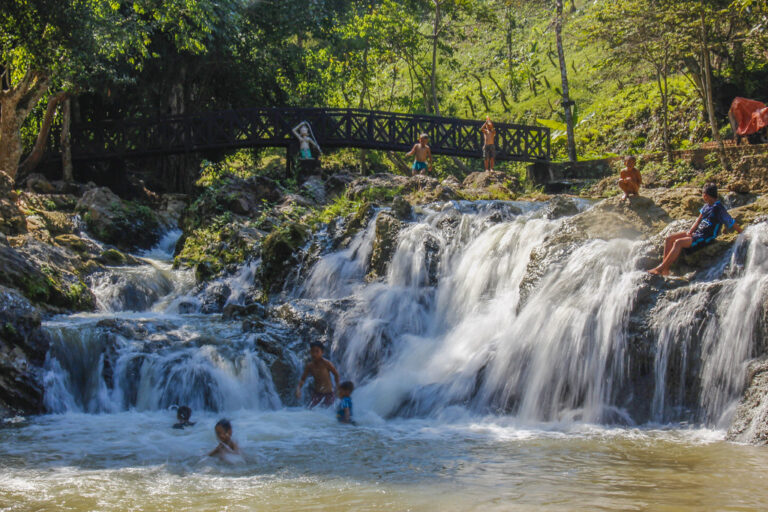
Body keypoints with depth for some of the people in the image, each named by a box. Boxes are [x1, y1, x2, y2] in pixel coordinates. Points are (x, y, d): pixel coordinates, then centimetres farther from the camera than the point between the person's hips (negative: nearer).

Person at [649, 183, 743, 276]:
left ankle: (660, 269, -26)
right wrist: (690, 231, 1)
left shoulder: (719, 209, -14)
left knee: (678, 242, -28)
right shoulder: (707, 206, 11)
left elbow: (733, 224, -10)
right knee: (669, 239, -4)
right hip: (696, 233, 9)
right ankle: (665, 269, -8)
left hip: (705, 238, -9)